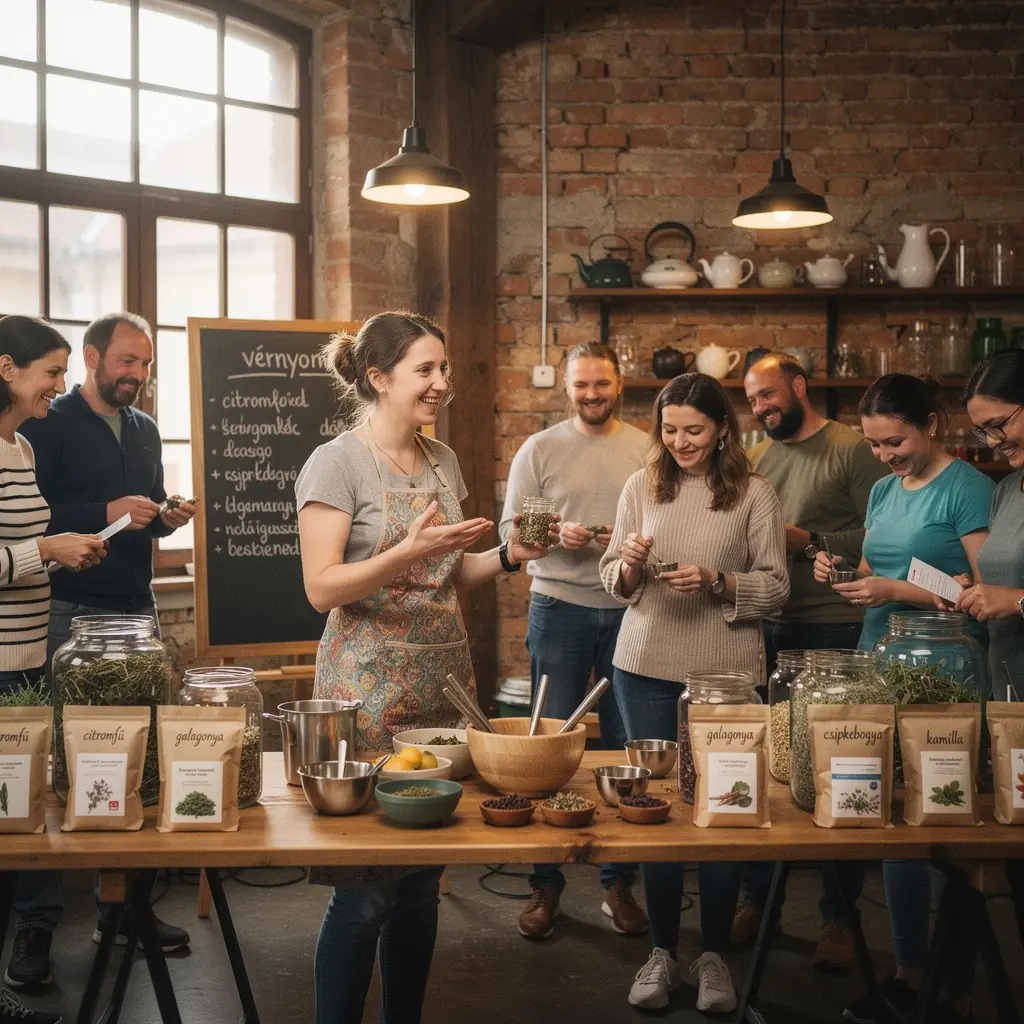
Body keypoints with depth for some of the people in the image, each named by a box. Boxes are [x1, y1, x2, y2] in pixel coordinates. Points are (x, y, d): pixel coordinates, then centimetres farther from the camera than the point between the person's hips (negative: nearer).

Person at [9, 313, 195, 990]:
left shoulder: (145, 430, 15)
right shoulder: (50, 425, -4)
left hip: (136, 609, 6)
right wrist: (106, 514, -21)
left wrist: (166, 517, 2)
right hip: (69, 613, -6)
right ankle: (37, 921, 6)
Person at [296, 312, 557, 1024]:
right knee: (364, 891, -1)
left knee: (423, 879, 11)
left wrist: (507, 556, 1)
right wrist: (413, 550, -25)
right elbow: (323, 589, -15)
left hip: (443, 683, 6)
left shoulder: (443, 460, 12)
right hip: (369, 689, -6)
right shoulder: (337, 463, -8)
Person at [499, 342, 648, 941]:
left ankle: (620, 882, 18)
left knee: (628, 746, 6)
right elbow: (510, 528, 2)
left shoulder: (648, 452, 6)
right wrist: (557, 535, -15)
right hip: (559, 606, -1)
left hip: (629, 610, 1)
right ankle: (546, 884, 13)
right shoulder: (539, 450, 4)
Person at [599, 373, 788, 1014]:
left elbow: (777, 587, -2)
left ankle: (715, 954, 20)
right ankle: (664, 951, 22)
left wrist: (718, 583, -17)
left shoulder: (754, 493, -2)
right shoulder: (642, 486, 5)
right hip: (647, 666, 2)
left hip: (727, 670, -2)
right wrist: (629, 566, -13)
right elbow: (612, 579, 9)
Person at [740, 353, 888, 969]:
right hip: (767, 631, 6)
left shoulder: (852, 450, -4)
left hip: (834, 634, -5)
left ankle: (838, 918, 13)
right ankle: (758, 896, 24)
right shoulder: (757, 460, 14)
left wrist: (810, 541, -16)